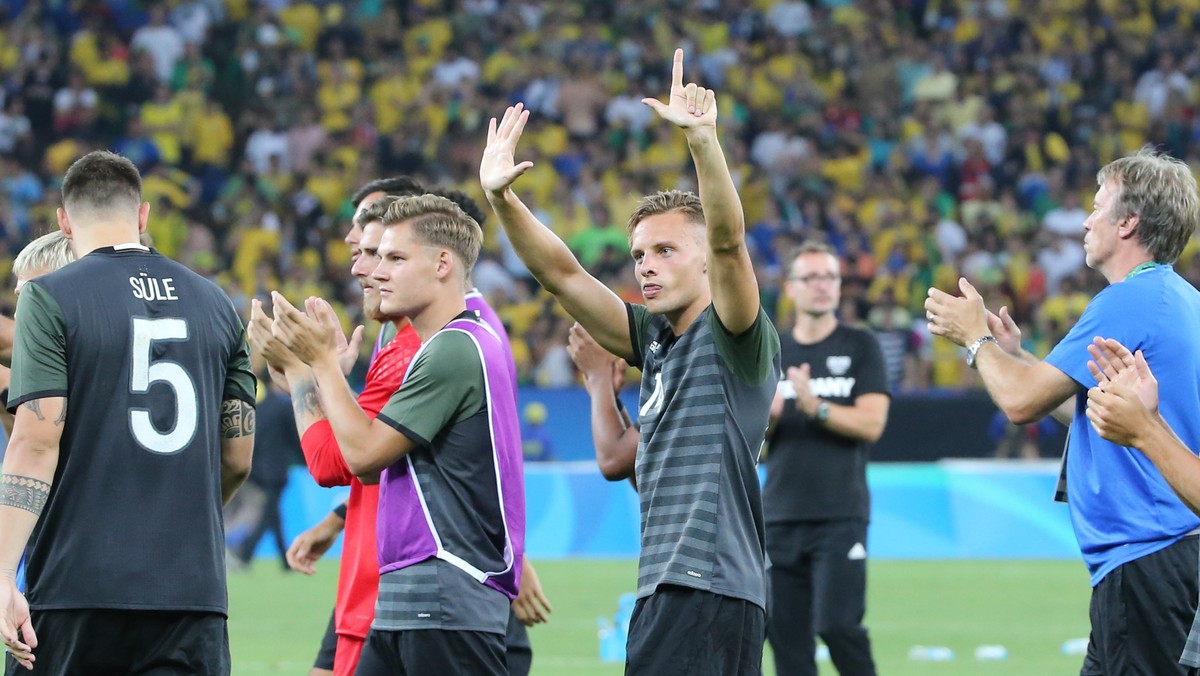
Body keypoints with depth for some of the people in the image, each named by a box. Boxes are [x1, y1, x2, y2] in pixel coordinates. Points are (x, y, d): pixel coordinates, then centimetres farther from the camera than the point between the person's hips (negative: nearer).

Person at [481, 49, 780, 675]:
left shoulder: (735, 338, -5)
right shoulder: (655, 339, 17)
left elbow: (728, 241, -22)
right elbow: (562, 274, 15)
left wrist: (702, 138, -34)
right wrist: (501, 200, 3)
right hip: (664, 593, 9)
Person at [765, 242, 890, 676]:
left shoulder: (860, 347, 5)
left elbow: (870, 424, -6)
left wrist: (815, 407, -19)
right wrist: (767, 418, -9)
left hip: (840, 515, -4)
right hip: (780, 515, 4)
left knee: (837, 624, -17)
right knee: (786, 634, 1)